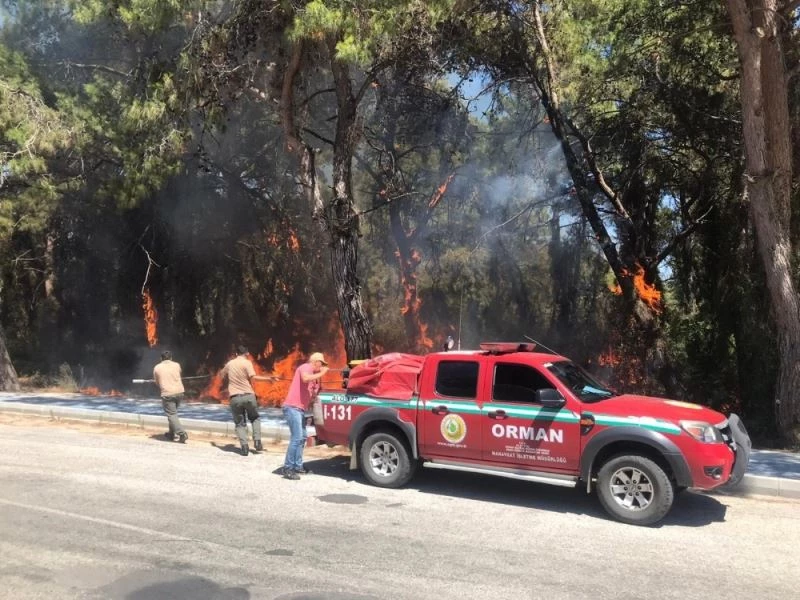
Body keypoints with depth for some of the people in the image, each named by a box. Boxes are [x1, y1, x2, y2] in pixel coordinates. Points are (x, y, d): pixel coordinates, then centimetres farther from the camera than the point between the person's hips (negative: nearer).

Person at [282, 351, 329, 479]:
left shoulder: (313, 375, 21)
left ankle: (298, 466, 22)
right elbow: (305, 378, -30)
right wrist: (321, 373, -19)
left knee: (302, 438, 15)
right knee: (296, 438, -14)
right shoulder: (306, 367, -6)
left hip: (300, 409, 11)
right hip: (293, 407, -11)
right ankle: (288, 469, -10)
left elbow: (312, 395, 21)